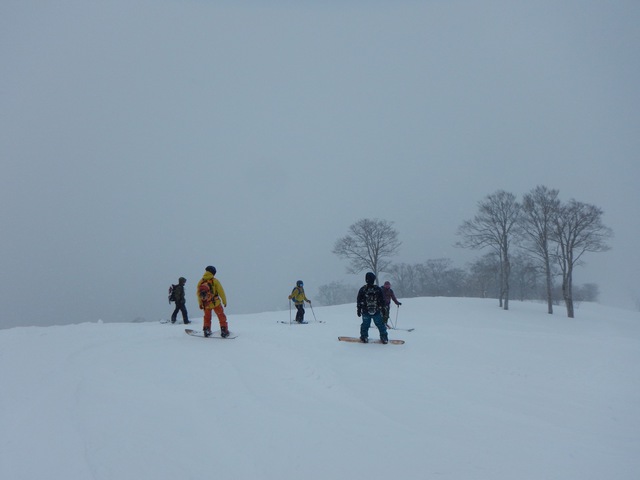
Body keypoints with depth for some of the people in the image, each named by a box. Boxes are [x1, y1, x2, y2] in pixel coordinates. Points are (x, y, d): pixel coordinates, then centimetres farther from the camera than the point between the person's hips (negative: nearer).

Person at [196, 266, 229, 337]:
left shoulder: (200, 282, 2)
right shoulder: (214, 281, -9)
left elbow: (198, 294, 7)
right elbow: (221, 292, -7)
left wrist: (200, 304, 17)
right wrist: (224, 301, 3)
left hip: (206, 304, 3)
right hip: (216, 303, -3)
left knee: (207, 317, 23)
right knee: (221, 317, 8)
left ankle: (206, 330, 21)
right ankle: (224, 331, 4)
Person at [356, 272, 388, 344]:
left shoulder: (362, 289, -4)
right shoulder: (378, 289, -4)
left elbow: (359, 301, 2)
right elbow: (382, 301, 2)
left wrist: (359, 310, 10)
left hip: (365, 312, 0)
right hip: (377, 312, 0)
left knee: (365, 324, 11)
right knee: (380, 324, 9)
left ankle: (364, 337, 10)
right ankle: (384, 338, 10)